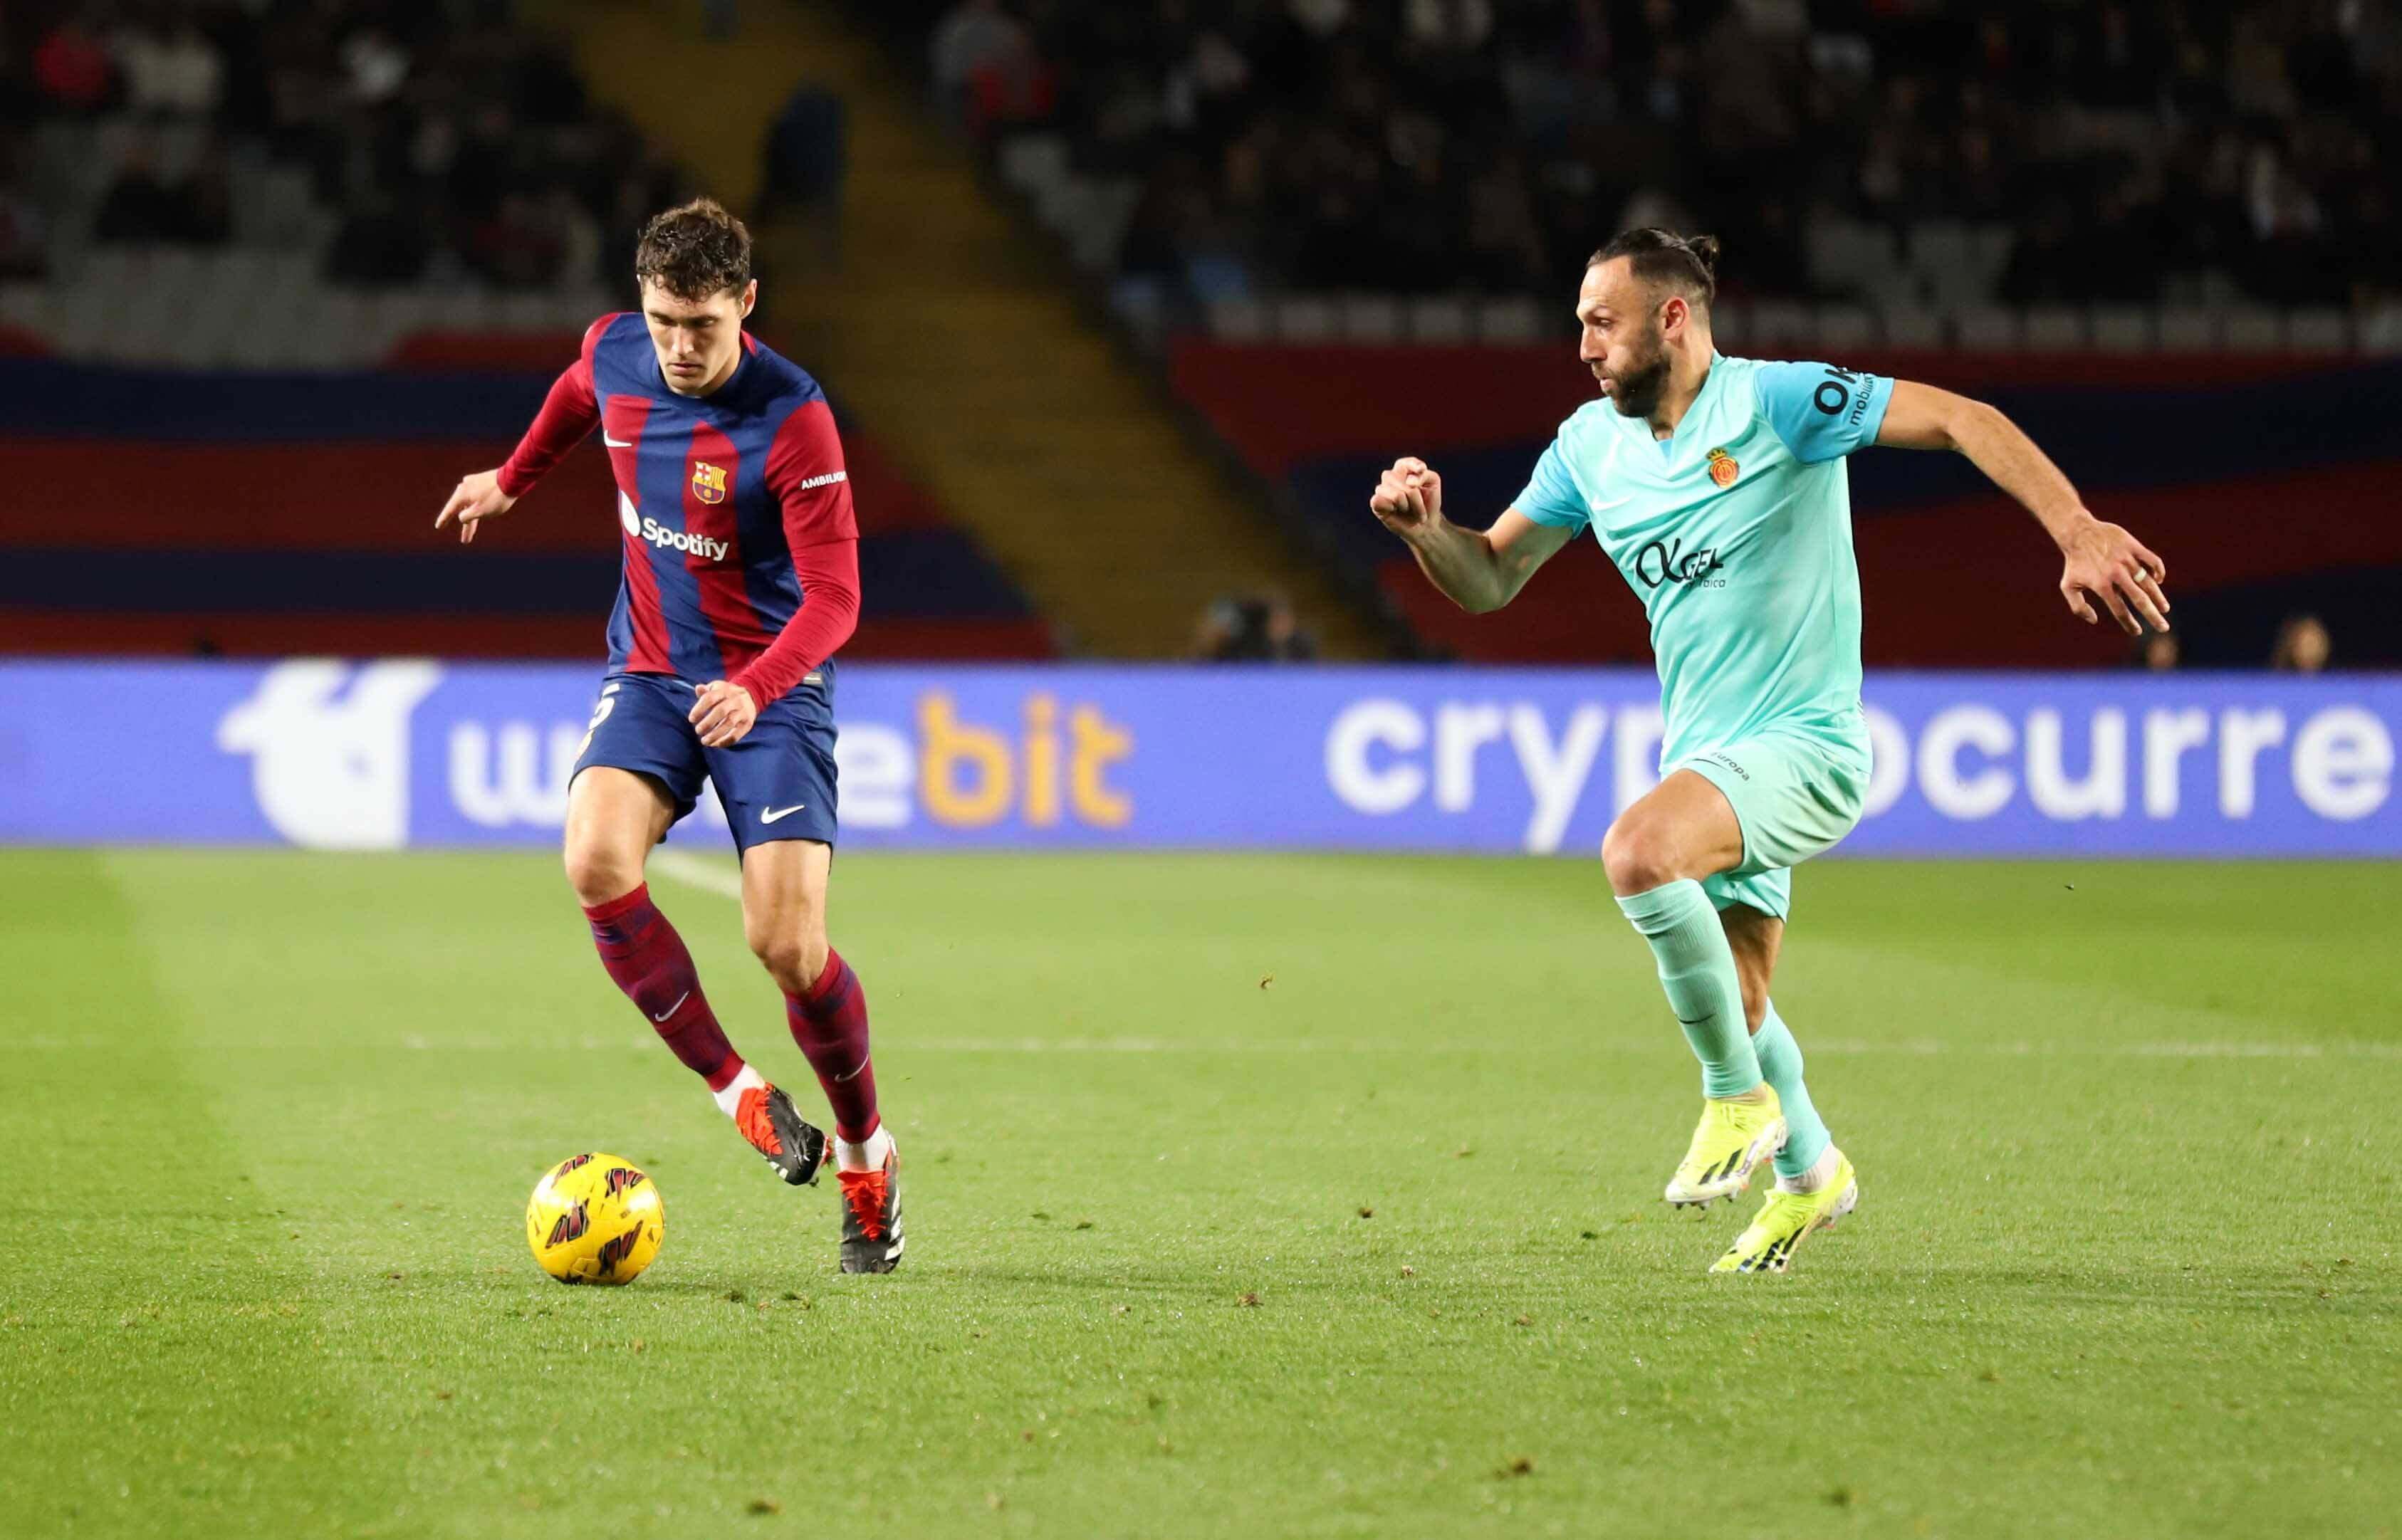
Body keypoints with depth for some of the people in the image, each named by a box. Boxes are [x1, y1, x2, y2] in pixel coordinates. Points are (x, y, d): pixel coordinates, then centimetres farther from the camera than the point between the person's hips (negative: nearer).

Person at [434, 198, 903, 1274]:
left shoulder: (793, 420, -20)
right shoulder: (614, 353, -4)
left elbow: (834, 596, -21)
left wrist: (754, 687, -38)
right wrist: (511, 480, 37)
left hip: (772, 688, -4)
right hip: (650, 673, 4)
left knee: (786, 942, -15)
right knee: (596, 861, -25)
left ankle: (866, 1155, 12)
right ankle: (740, 1093, -10)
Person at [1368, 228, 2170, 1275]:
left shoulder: (1773, 402, -13)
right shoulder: (1591, 444, 7)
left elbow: (1959, 421, -17)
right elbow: (1489, 580, 13)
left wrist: (2078, 533, -28)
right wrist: (1423, 527, -10)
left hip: (1804, 745, -8)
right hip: (1707, 756, 8)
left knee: (1639, 851, -33)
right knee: (1733, 1004, 17)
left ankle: (1740, 1099, -14)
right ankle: (1809, 1174, 45)